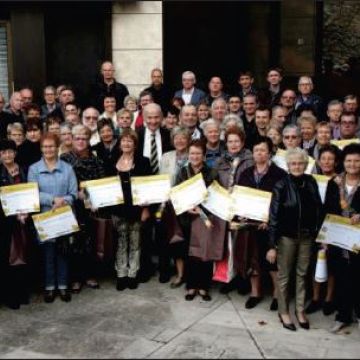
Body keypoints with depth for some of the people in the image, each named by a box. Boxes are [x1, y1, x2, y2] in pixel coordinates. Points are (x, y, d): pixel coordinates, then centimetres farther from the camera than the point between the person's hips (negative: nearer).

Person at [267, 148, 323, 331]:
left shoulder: (311, 182, 0)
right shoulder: (281, 185, -11)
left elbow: (319, 208, 5)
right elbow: (274, 215, -12)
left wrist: (317, 232, -2)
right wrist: (272, 245, -13)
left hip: (306, 236, 3)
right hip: (287, 236, -3)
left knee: (302, 274, 12)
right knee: (284, 275, 7)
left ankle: (300, 310, 26)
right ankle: (283, 312, 20)